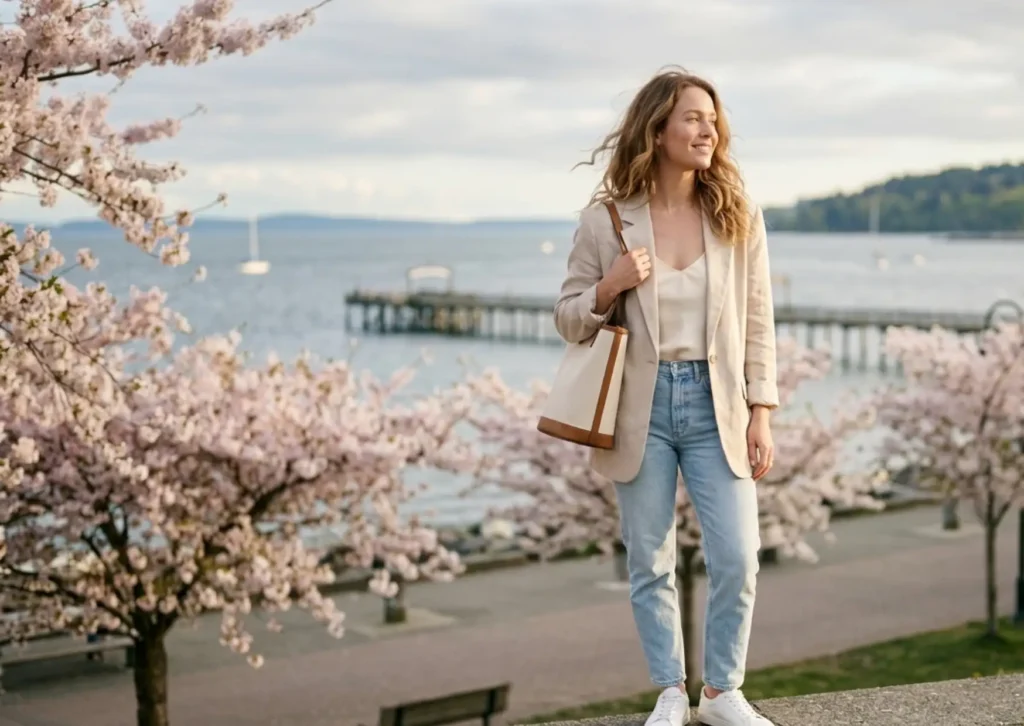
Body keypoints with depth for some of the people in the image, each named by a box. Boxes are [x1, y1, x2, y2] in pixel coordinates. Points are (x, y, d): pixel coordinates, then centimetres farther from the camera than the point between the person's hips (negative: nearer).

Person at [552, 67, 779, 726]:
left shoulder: (738, 217, 1)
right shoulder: (606, 221, -3)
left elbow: (758, 325, 3)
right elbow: (569, 320, 4)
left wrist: (762, 413, -2)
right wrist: (610, 287, -16)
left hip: (716, 406, 1)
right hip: (641, 409, 0)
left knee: (738, 560, -2)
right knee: (651, 565, 7)